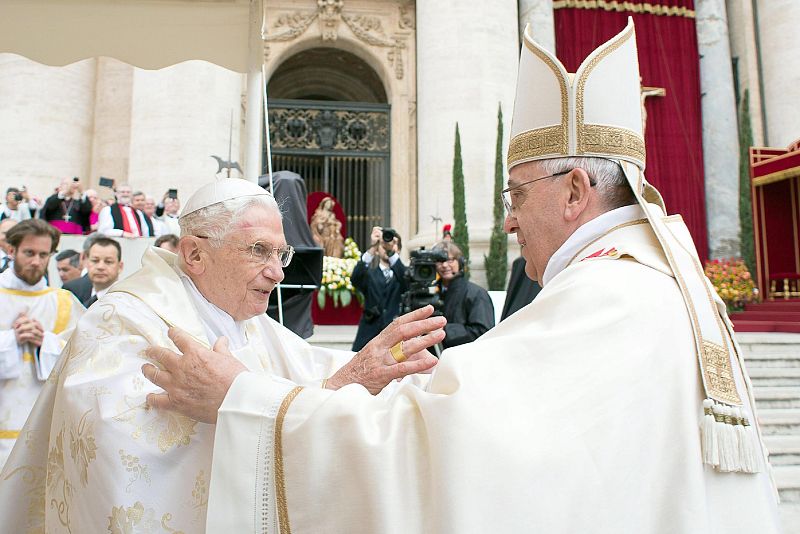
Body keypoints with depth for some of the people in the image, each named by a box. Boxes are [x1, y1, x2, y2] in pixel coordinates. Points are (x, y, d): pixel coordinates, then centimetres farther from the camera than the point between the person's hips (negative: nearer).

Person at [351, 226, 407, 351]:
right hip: (369, 335, 0)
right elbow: (355, 279, -12)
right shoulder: (369, 273, 11)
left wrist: (392, 253, -25)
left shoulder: (404, 273, 12)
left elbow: (407, 282, -12)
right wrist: (372, 248, -24)